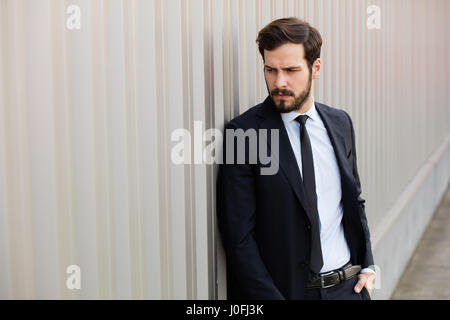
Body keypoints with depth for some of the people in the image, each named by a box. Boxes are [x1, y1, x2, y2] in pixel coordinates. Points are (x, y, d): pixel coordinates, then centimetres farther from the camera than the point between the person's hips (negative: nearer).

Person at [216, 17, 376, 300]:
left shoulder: (340, 122, 4)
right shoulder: (243, 133, -13)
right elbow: (238, 234, -14)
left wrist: (367, 264, 5)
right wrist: (270, 297, -17)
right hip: (285, 288, -4)